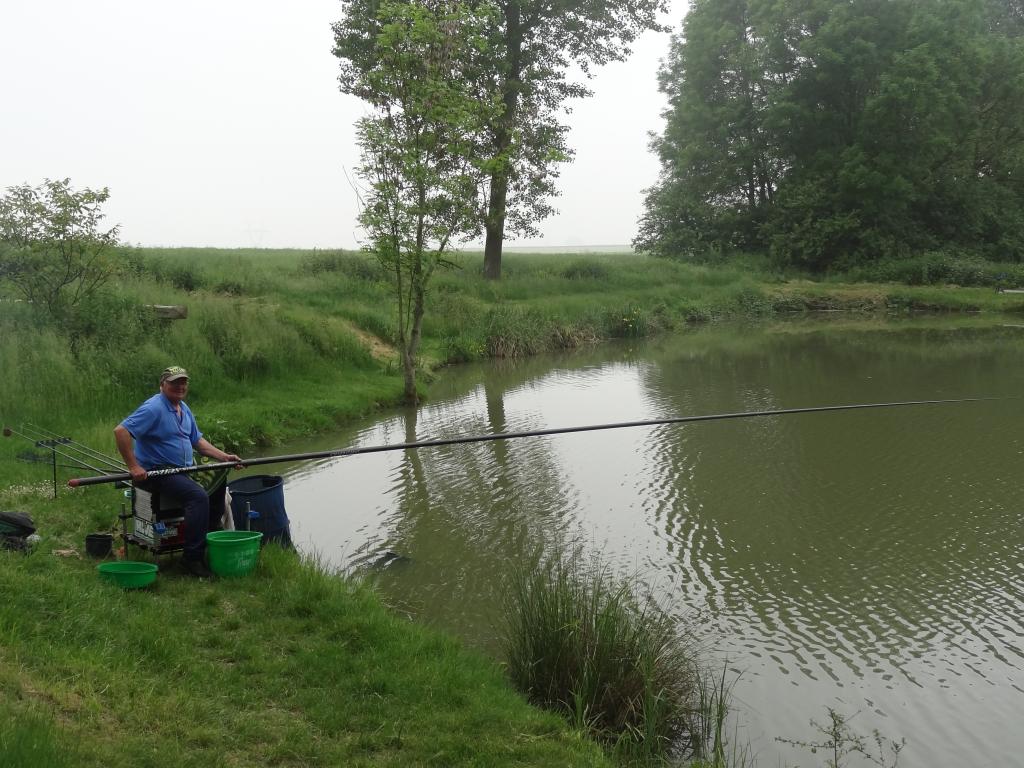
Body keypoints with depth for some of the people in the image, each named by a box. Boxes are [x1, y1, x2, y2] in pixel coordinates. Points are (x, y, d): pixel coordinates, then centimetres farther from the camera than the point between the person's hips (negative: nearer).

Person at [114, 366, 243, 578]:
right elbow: (120, 431, -22)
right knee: (198, 495, -29)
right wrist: (133, 467, -24)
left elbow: (197, 440, 23)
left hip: (184, 470, 9)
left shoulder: (184, 409, 16)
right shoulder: (154, 408, -14)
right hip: (156, 472, -9)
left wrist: (224, 457, 11)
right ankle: (192, 559, -25)